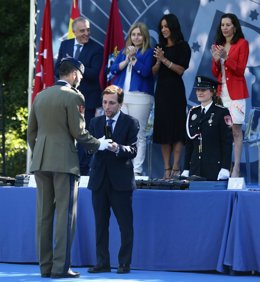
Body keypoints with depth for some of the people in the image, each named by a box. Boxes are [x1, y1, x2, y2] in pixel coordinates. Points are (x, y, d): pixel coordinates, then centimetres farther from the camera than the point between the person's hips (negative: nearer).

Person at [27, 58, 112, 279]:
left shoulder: (40, 96, 13)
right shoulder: (73, 97, -7)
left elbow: (31, 130, 15)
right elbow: (78, 132, -9)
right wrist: (98, 145, 6)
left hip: (40, 161, 6)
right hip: (64, 161, -6)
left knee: (44, 214, 7)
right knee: (65, 214, -3)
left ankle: (45, 265, 9)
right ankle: (60, 266, -6)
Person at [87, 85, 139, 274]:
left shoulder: (130, 123, 1)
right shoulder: (95, 122, 14)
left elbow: (133, 151, -8)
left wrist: (118, 148, -25)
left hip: (120, 180, -4)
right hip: (99, 179, 4)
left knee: (125, 224, -2)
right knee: (100, 223, 5)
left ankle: (125, 263, 4)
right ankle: (102, 263, 9)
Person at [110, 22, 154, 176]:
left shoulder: (148, 52, 4)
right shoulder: (123, 52, 18)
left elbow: (145, 71, -9)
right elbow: (114, 69, 8)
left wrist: (133, 58, -7)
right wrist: (127, 60, -5)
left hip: (140, 97, -4)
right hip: (122, 96, 4)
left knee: (139, 134, -5)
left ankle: (137, 169, -5)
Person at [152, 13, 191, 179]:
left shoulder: (182, 46, -2)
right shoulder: (160, 47, 13)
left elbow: (181, 69, -10)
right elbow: (154, 72, 11)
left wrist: (164, 60, -18)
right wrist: (158, 62, -9)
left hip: (175, 90, -6)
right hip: (161, 89, 6)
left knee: (177, 128, -9)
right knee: (163, 128, 2)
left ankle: (176, 168, -12)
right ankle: (167, 169, 3)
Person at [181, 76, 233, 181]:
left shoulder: (222, 112, -2)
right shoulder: (193, 112, 14)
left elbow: (227, 142, -7)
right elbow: (189, 142, 15)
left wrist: (225, 169, -14)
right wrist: (186, 169, 11)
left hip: (215, 168, -5)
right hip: (195, 168, 5)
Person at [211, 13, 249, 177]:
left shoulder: (242, 44, 0)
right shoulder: (218, 45, 16)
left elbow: (240, 70, -6)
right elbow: (215, 73, 14)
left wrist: (226, 57, -17)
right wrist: (216, 60, -5)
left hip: (236, 92, -5)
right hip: (220, 91, 5)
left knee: (236, 130, -8)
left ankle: (236, 169, -9)